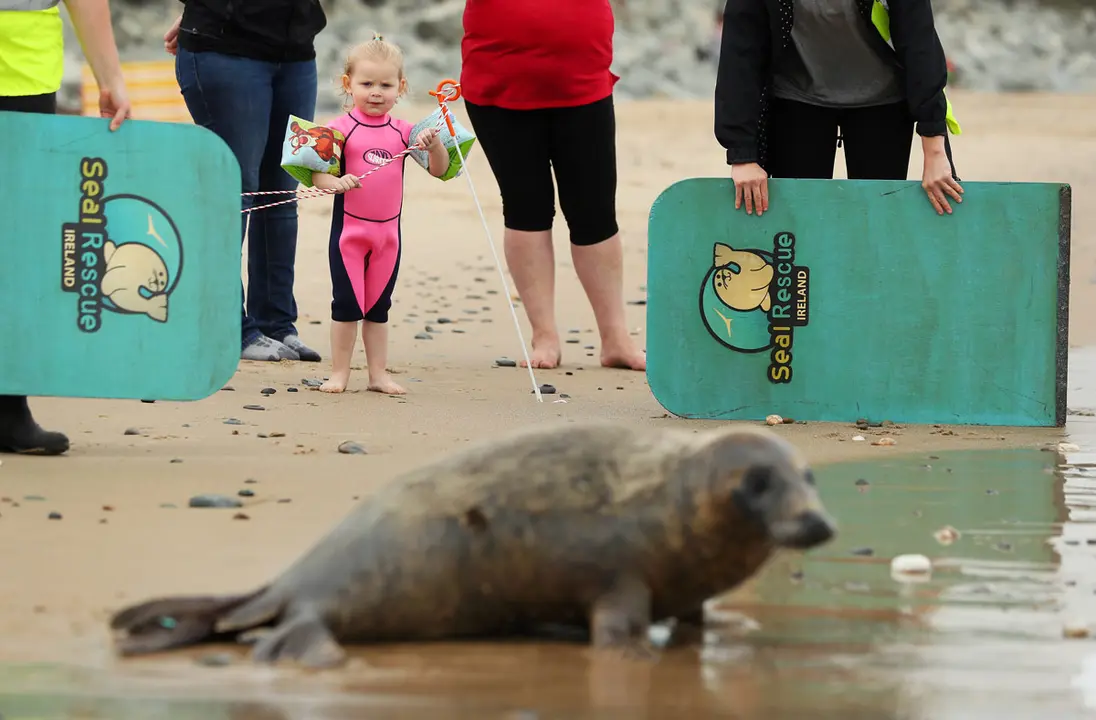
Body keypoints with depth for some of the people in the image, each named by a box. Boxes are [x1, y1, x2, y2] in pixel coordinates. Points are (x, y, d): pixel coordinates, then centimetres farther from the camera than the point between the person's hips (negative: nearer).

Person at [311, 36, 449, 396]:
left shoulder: (402, 132, 2)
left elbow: (439, 169, 3)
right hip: (348, 228, -3)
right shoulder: (341, 129, -8)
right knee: (346, 304, 0)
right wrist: (337, 183, -33)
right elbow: (317, 174, -12)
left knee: (378, 307, 11)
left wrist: (435, 144, -16)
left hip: (388, 231, 3)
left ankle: (378, 373, 16)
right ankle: (339, 373, 8)